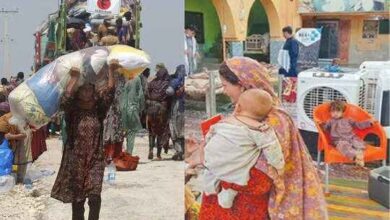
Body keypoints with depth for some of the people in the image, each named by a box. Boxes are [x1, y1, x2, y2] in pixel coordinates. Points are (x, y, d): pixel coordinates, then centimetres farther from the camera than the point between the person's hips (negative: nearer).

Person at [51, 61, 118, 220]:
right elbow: (65, 100, -23)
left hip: (96, 159, 0)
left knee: (95, 196, -13)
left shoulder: (99, 109, 3)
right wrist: (74, 78, -23)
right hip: (76, 160, 0)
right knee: (77, 198, 9)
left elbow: (109, 94, -10)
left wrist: (111, 71, -17)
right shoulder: (72, 110, -2)